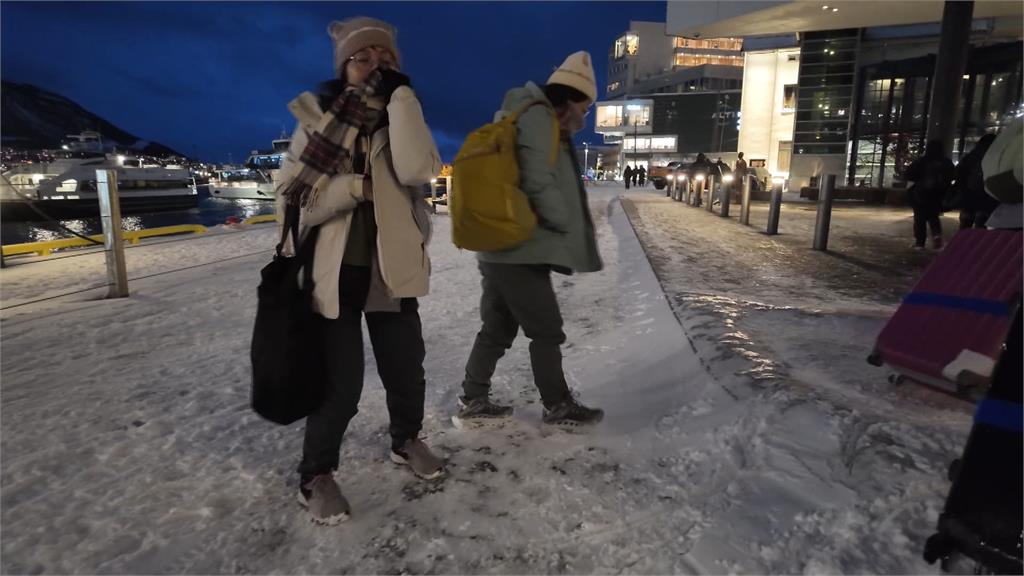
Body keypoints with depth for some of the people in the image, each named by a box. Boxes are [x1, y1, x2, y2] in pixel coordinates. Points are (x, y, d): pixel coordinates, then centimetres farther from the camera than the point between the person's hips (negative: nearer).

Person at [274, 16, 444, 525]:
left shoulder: (401, 120, 5)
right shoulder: (318, 118, -2)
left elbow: (418, 170, -18)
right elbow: (292, 198, -10)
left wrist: (400, 94, -16)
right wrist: (358, 186, -20)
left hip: (391, 269, 3)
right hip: (335, 271, -3)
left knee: (406, 370, 13)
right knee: (340, 383, -3)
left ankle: (406, 440, 41)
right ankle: (316, 475, 20)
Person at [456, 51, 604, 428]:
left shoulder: (521, 118, 21)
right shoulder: (536, 115, -11)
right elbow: (539, 183, -21)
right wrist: (567, 227, -8)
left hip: (500, 248, 10)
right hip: (521, 250, -10)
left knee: (498, 328, 16)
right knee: (547, 331, 2)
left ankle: (473, 401, 23)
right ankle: (558, 407, 16)